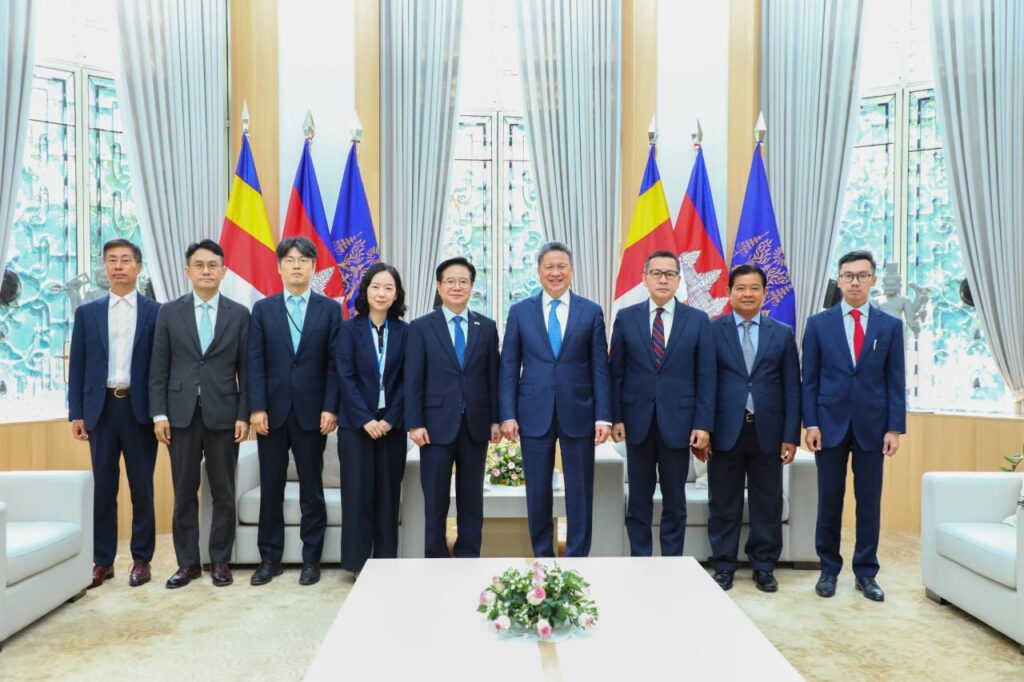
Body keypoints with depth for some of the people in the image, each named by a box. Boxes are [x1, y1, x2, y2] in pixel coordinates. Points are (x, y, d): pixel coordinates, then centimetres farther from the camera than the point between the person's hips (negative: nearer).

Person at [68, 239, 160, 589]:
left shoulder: (156, 311, 2)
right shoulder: (87, 312, 9)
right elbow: (77, 366, 8)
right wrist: (76, 413, 1)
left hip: (140, 408, -2)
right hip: (101, 408, 2)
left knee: (142, 487, 5)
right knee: (103, 487, 7)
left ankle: (142, 559, 15)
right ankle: (102, 561, 18)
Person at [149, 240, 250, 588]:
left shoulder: (239, 314, 3)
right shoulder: (169, 313, 6)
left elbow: (246, 370, 2)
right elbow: (158, 368, 4)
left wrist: (244, 415, -4)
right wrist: (159, 414, -3)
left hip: (223, 414, -1)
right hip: (182, 413, 1)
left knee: (224, 493, 5)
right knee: (184, 493, 8)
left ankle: (220, 560, 18)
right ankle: (187, 562, 19)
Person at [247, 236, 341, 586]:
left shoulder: (330, 309, 4)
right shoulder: (263, 309, 7)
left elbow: (335, 363, -1)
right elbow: (255, 363, 2)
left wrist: (330, 408, -9)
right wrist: (256, 408, -7)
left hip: (312, 412, -1)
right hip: (272, 412, 1)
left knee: (312, 489, 7)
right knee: (271, 488, 9)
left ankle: (311, 559, 18)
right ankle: (269, 558, 22)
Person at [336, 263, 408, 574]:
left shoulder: (404, 332, 5)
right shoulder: (349, 329, 1)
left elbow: (407, 381, 1)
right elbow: (345, 377, -6)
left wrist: (390, 419, -9)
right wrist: (365, 420, -13)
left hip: (391, 424, 2)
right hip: (356, 424, -1)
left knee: (388, 492, 6)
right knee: (357, 491, 2)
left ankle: (386, 559, 17)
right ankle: (358, 560, 13)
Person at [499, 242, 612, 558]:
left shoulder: (591, 312, 4)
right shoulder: (520, 311, 5)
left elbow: (600, 368, 2)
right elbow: (509, 368, 3)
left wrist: (603, 416, -5)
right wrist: (508, 414, -4)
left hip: (578, 414, 0)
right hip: (534, 414, 1)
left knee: (579, 494, 7)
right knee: (537, 494, 9)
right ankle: (542, 558, 26)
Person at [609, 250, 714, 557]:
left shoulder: (698, 320, 2)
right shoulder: (626, 317, 3)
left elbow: (706, 377, 0)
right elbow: (616, 372, 3)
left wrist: (703, 424, -6)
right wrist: (616, 417, -3)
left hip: (678, 422, 0)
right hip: (637, 421, 1)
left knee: (675, 502, 10)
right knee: (639, 500, 10)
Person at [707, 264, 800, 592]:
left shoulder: (782, 334, 7)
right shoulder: (712, 331, 2)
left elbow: (792, 388, 5)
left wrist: (791, 436, 0)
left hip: (767, 432, 2)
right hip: (725, 430, -1)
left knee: (767, 504, 10)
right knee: (723, 504, 7)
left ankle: (764, 567, 25)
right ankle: (724, 567, 20)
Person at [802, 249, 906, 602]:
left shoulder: (890, 325, 4)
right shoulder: (818, 323, 2)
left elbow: (896, 381, 3)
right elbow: (809, 379, 0)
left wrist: (895, 428, -4)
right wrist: (810, 423, -6)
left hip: (872, 426, 1)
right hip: (830, 424, -1)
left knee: (869, 502, 8)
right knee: (829, 501, 6)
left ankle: (866, 572, 21)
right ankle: (829, 569, 20)